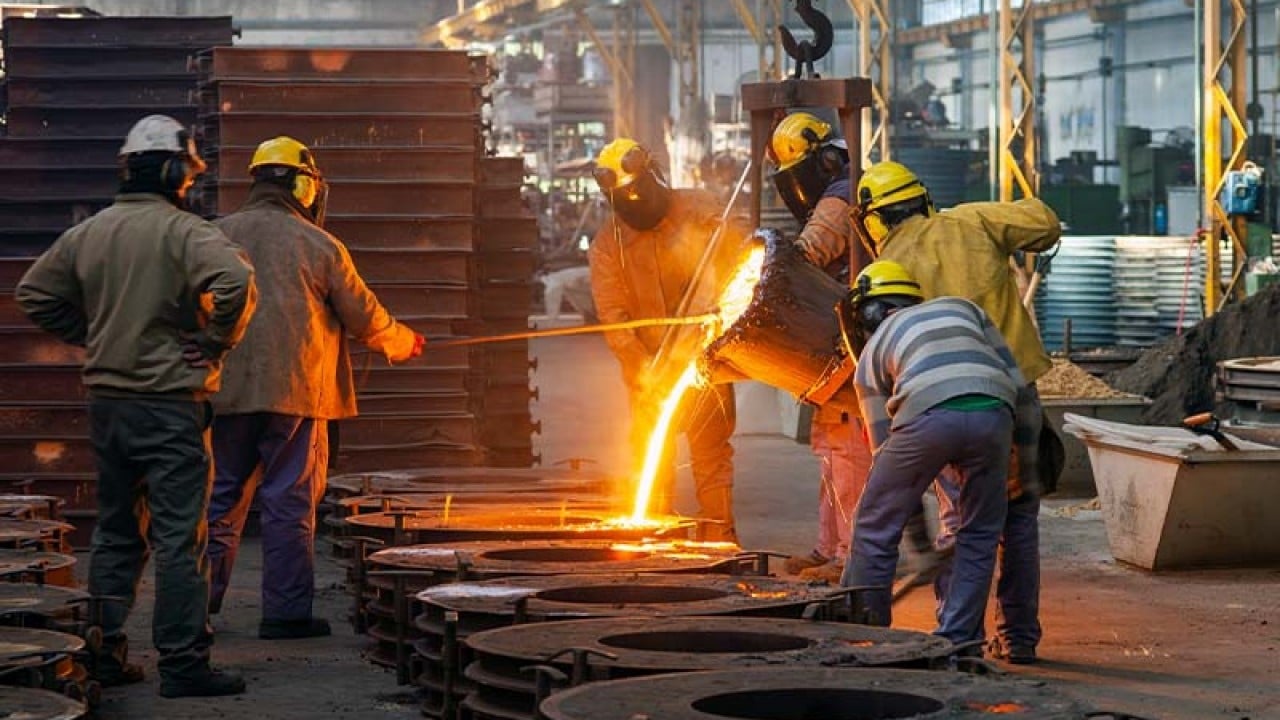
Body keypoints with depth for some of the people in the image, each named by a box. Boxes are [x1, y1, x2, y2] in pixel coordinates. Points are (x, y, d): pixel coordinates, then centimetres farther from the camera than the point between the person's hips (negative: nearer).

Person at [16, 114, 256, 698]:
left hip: (106, 400, 6)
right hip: (170, 403, -6)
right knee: (179, 535, -3)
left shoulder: (87, 233, 8)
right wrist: (215, 344, -13)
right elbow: (234, 282, -28)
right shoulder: (184, 232, -12)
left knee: (116, 530, 16)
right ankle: (182, 663, -4)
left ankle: (103, 654, 18)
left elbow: (33, 293, 15)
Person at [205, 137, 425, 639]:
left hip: (227, 390, 3)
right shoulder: (319, 246, -1)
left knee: (222, 498, 11)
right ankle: (286, 612, 4)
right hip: (294, 390, -3)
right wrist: (404, 344, 23)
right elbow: (365, 318, 4)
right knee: (289, 503, 1)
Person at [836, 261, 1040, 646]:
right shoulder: (961, 308, 37)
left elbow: (886, 447, 32)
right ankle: (956, 640, 20)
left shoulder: (871, 353, 31)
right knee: (979, 534, 21)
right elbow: (1018, 384, 30)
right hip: (991, 412, 2)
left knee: (875, 528, 16)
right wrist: (1027, 447, 40)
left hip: (927, 413, -2)